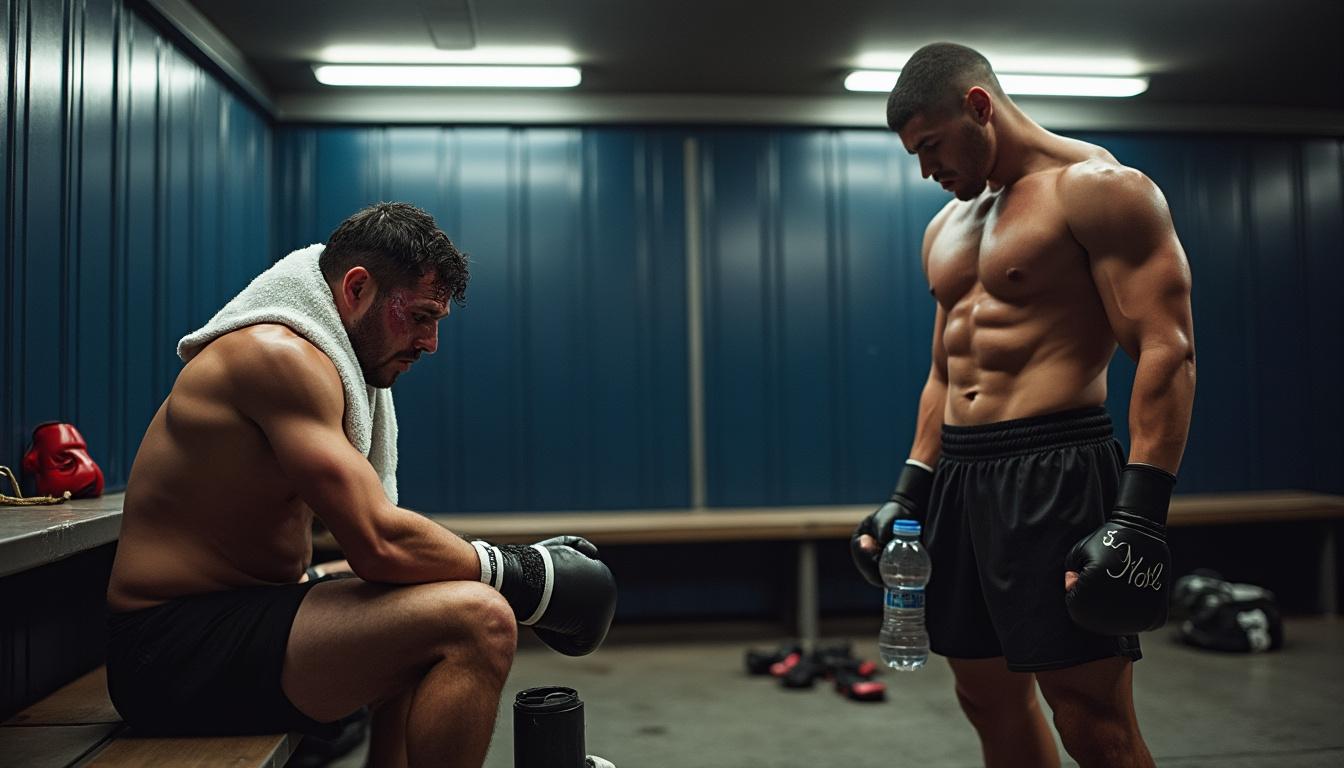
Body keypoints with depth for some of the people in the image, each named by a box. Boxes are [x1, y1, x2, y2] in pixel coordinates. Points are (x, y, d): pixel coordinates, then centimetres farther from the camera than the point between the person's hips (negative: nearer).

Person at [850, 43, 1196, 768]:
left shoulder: (1098, 188, -6)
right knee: (991, 701, 15)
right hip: (959, 477, 8)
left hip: (1053, 471, -8)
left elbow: (1167, 348, -14)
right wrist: (909, 494, 16)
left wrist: (1138, 516, -22)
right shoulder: (945, 227, 19)